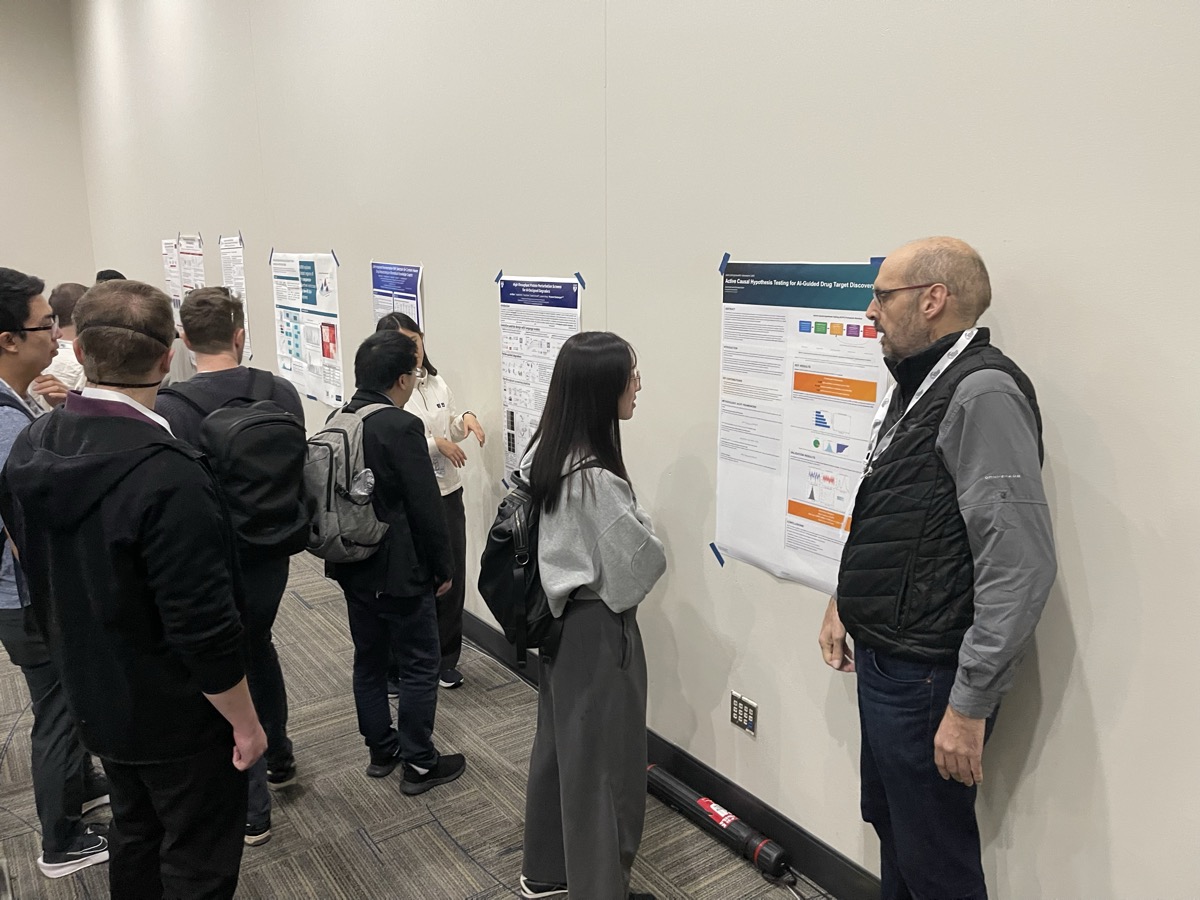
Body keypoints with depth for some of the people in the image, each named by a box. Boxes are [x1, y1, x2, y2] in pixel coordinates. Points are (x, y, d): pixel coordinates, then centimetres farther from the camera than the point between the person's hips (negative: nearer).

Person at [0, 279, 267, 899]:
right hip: (177, 716, -7)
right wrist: (246, 723, -14)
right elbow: (203, 626, -28)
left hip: (95, 700, 7)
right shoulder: (166, 475, -32)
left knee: (134, 834, 27)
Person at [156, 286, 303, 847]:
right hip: (271, 555, 5)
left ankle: (250, 809, 23)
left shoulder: (168, 409, -21)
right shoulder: (282, 393, -9)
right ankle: (277, 759, 44)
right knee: (258, 647, 27)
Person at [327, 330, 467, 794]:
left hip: (353, 567, 8)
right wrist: (443, 567, -8)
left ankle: (380, 749, 33)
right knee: (420, 666, 7)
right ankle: (419, 764, 18)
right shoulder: (401, 427, -21)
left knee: (369, 659, 19)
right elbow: (426, 507, -20)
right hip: (399, 572, -8)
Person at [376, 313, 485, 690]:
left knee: (453, 578, 11)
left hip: (448, 493, 5)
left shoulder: (438, 384, 6)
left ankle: (446, 658, 29)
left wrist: (465, 419, -3)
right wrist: (436, 444, -18)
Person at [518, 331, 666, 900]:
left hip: (557, 616, 9)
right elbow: (640, 565, -19)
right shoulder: (595, 478, -28)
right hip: (596, 627, -9)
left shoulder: (544, 453, -1)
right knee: (602, 763, 8)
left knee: (558, 745, 22)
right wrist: (648, 542, -1)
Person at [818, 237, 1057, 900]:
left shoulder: (984, 392, -20)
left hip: (927, 678, -9)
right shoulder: (920, 387, 11)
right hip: (882, 661, 9)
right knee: (889, 823, 24)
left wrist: (970, 705, -22)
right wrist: (846, 600, 19)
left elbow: (1019, 565, -25)